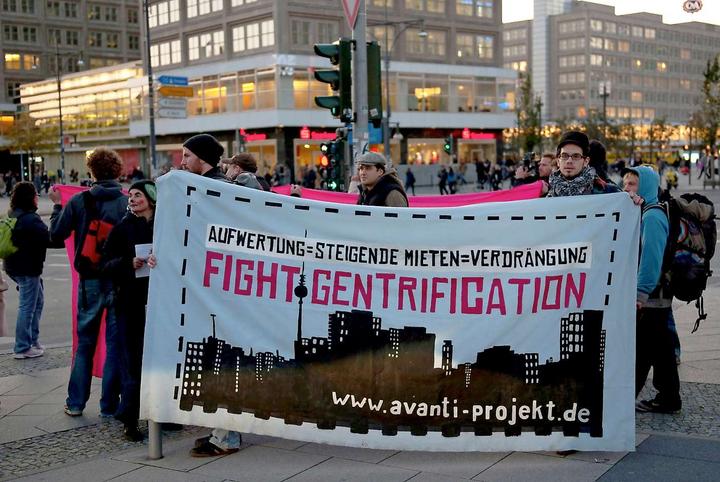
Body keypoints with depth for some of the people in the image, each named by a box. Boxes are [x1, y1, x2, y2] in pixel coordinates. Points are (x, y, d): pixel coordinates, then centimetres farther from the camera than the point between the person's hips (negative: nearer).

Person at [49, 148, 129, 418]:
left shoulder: (78, 201, -5)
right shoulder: (127, 203, -8)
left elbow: (56, 235, -1)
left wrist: (57, 205, 11)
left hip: (90, 279, 1)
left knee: (84, 342, 14)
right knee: (115, 343, 7)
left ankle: (75, 403, 18)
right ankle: (109, 405, 10)